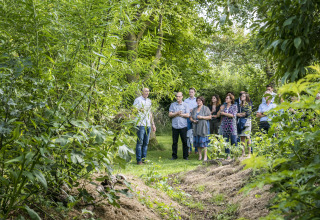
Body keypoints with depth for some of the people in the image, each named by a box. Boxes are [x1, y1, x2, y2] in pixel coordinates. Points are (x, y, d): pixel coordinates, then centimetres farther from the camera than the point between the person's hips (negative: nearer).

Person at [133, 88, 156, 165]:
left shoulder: (149, 101, 18)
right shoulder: (138, 100, -2)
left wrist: (153, 124, 21)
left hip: (148, 125, 6)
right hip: (140, 124, -6)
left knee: (146, 143, 6)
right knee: (140, 143, -5)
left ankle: (144, 159, 12)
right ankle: (139, 160, -1)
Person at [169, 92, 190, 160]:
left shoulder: (185, 105, 6)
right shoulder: (172, 105, 9)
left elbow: (187, 115, -4)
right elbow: (170, 115, 0)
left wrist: (180, 114, -8)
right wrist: (177, 113, -13)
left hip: (183, 126, -1)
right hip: (175, 126, 1)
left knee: (185, 141, 1)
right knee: (174, 142, 4)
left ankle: (185, 156, 9)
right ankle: (174, 156, 13)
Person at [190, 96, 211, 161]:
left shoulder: (206, 108, 1)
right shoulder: (194, 109, 16)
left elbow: (209, 117, -4)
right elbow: (191, 117, 17)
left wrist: (202, 117, -14)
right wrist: (193, 120, -5)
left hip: (203, 126, -5)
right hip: (196, 127, 5)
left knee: (203, 140, -8)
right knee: (197, 141, 2)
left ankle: (205, 156, -4)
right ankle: (200, 155, 10)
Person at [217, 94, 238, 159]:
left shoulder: (234, 106, 3)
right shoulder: (223, 106, 14)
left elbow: (233, 115, -10)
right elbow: (218, 114, 9)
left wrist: (224, 113, -6)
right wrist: (221, 109, -8)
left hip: (232, 125, -3)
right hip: (224, 125, 3)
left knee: (233, 141, -6)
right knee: (226, 141, 2)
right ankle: (228, 155, 7)